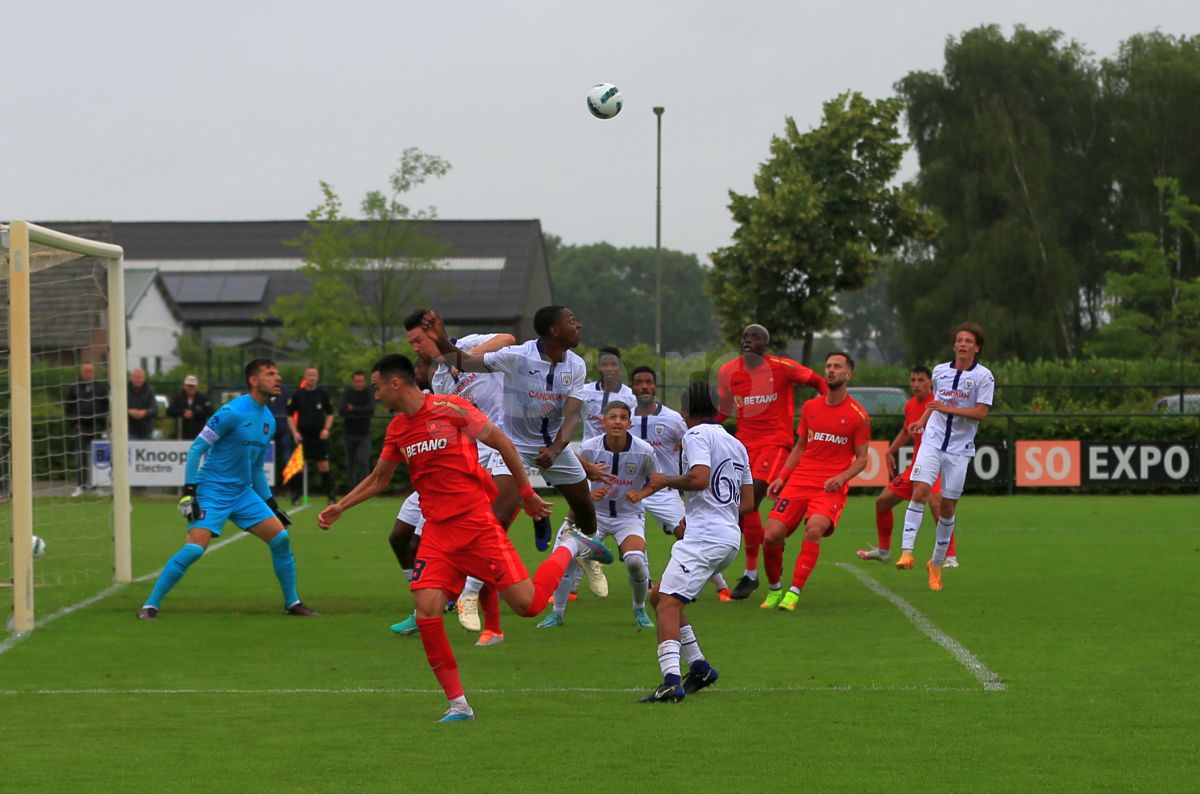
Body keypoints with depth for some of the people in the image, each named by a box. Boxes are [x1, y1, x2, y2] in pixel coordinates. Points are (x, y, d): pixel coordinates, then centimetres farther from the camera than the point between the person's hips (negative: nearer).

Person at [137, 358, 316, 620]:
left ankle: (292, 603, 14)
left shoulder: (269, 420, 10)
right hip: (212, 491, -7)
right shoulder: (232, 412, -15)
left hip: (243, 493, 7)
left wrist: (272, 505, 19)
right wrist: (189, 491, -19)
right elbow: (196, 448, -14)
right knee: (195, 548, -20)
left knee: (280, 538, -1)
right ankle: (150, 606, -11)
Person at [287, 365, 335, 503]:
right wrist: (295, 432, -5)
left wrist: (326, 429, -4)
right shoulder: (297, 394, 2)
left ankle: (330, 495, 2)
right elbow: (290, 416, 7)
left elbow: (330, 414, 12)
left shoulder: (323, 394, 4)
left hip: (319, 436, 0)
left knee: (324, 466, -3)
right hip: (303, 437, 0)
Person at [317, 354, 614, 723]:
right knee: (426, 609, -15)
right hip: (437, 530, 5)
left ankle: (570, 548, 22)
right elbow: (378, 479, 25)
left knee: (528, 604, -9)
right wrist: (340, 507, 18)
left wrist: (526, 491, 1)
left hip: (477, 522, -5)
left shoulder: (450, 408, -9)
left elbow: (503, 444, -2)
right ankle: (457, 703, -5)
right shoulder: (397, 429, 10)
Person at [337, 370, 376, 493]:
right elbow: (341, 410, -18)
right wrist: (361, 412, -18)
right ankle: (351, 490, 16)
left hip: (364, 434, 0)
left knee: (364, 462, -12)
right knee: (350, 464, 8)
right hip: (349, 433, 0)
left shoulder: (368, 393, -2)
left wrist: (353, 409, -17)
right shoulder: (347, 393, -4)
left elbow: (371, 409, -17)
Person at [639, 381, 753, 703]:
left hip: (703, 540, -9)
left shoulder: (697, 435, -4)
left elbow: (700, 478, -22)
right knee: (659, 595, 19)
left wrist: (666, 480, -4)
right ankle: (699, 667, 15)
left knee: (668, 603, -18)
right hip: (730, 536, 9)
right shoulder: (736, 444, 22)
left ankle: (671, 680, -36)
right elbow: (748, 503, 22)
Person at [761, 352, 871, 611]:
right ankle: (774, 589, 13)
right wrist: (781, 477, 10)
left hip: (831, 487, -4)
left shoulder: (858, 414, 0)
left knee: (814, 529, -32)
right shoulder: (810, 407, 13)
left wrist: (841, 477, -14)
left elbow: (861, 459, 4)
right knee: (771, 535, -11)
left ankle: (794, 592, -25)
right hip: (799, 481, 4)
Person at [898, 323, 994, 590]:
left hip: (960, 449, -2)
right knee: (920, 491, -19)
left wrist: (948, 408, -18)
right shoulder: (939, 371, 9)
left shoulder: (983, 376, -5)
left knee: (948, 507, 2)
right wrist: (922, 420, 14)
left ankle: (937, 563, 19)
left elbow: (982, 413, -12)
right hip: (933, 441, 2)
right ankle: (907, 551, -24)